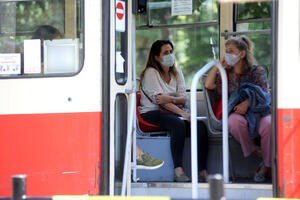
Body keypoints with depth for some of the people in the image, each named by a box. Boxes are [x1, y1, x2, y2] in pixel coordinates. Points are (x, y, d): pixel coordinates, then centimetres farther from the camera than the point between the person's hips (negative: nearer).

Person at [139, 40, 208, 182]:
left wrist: (171, 99, -20)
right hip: (152, 113, -6)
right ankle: (178, 170, -40)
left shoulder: (177, 73, 16)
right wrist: (182, 113, -24)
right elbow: (159, 100, -15)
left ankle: (202, 171, -29)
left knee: (200, 126, -22)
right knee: (178, 124, -37)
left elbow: (183, 98, 4)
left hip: (172, 112, 6)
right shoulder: (151, 72, -3)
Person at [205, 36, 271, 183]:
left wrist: (247, 102, -18)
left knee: (268, 125, -37)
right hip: (237, 113, 1)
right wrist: (219, 65, 11)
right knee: (235, 121, -39)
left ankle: (266, 165, -17)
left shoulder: (256, 71, 12)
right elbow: (209, 85, 6)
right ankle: (256, 153, -20)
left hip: (258, 111, -1)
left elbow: (264, 95, 1)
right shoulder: (226, 74, 21)